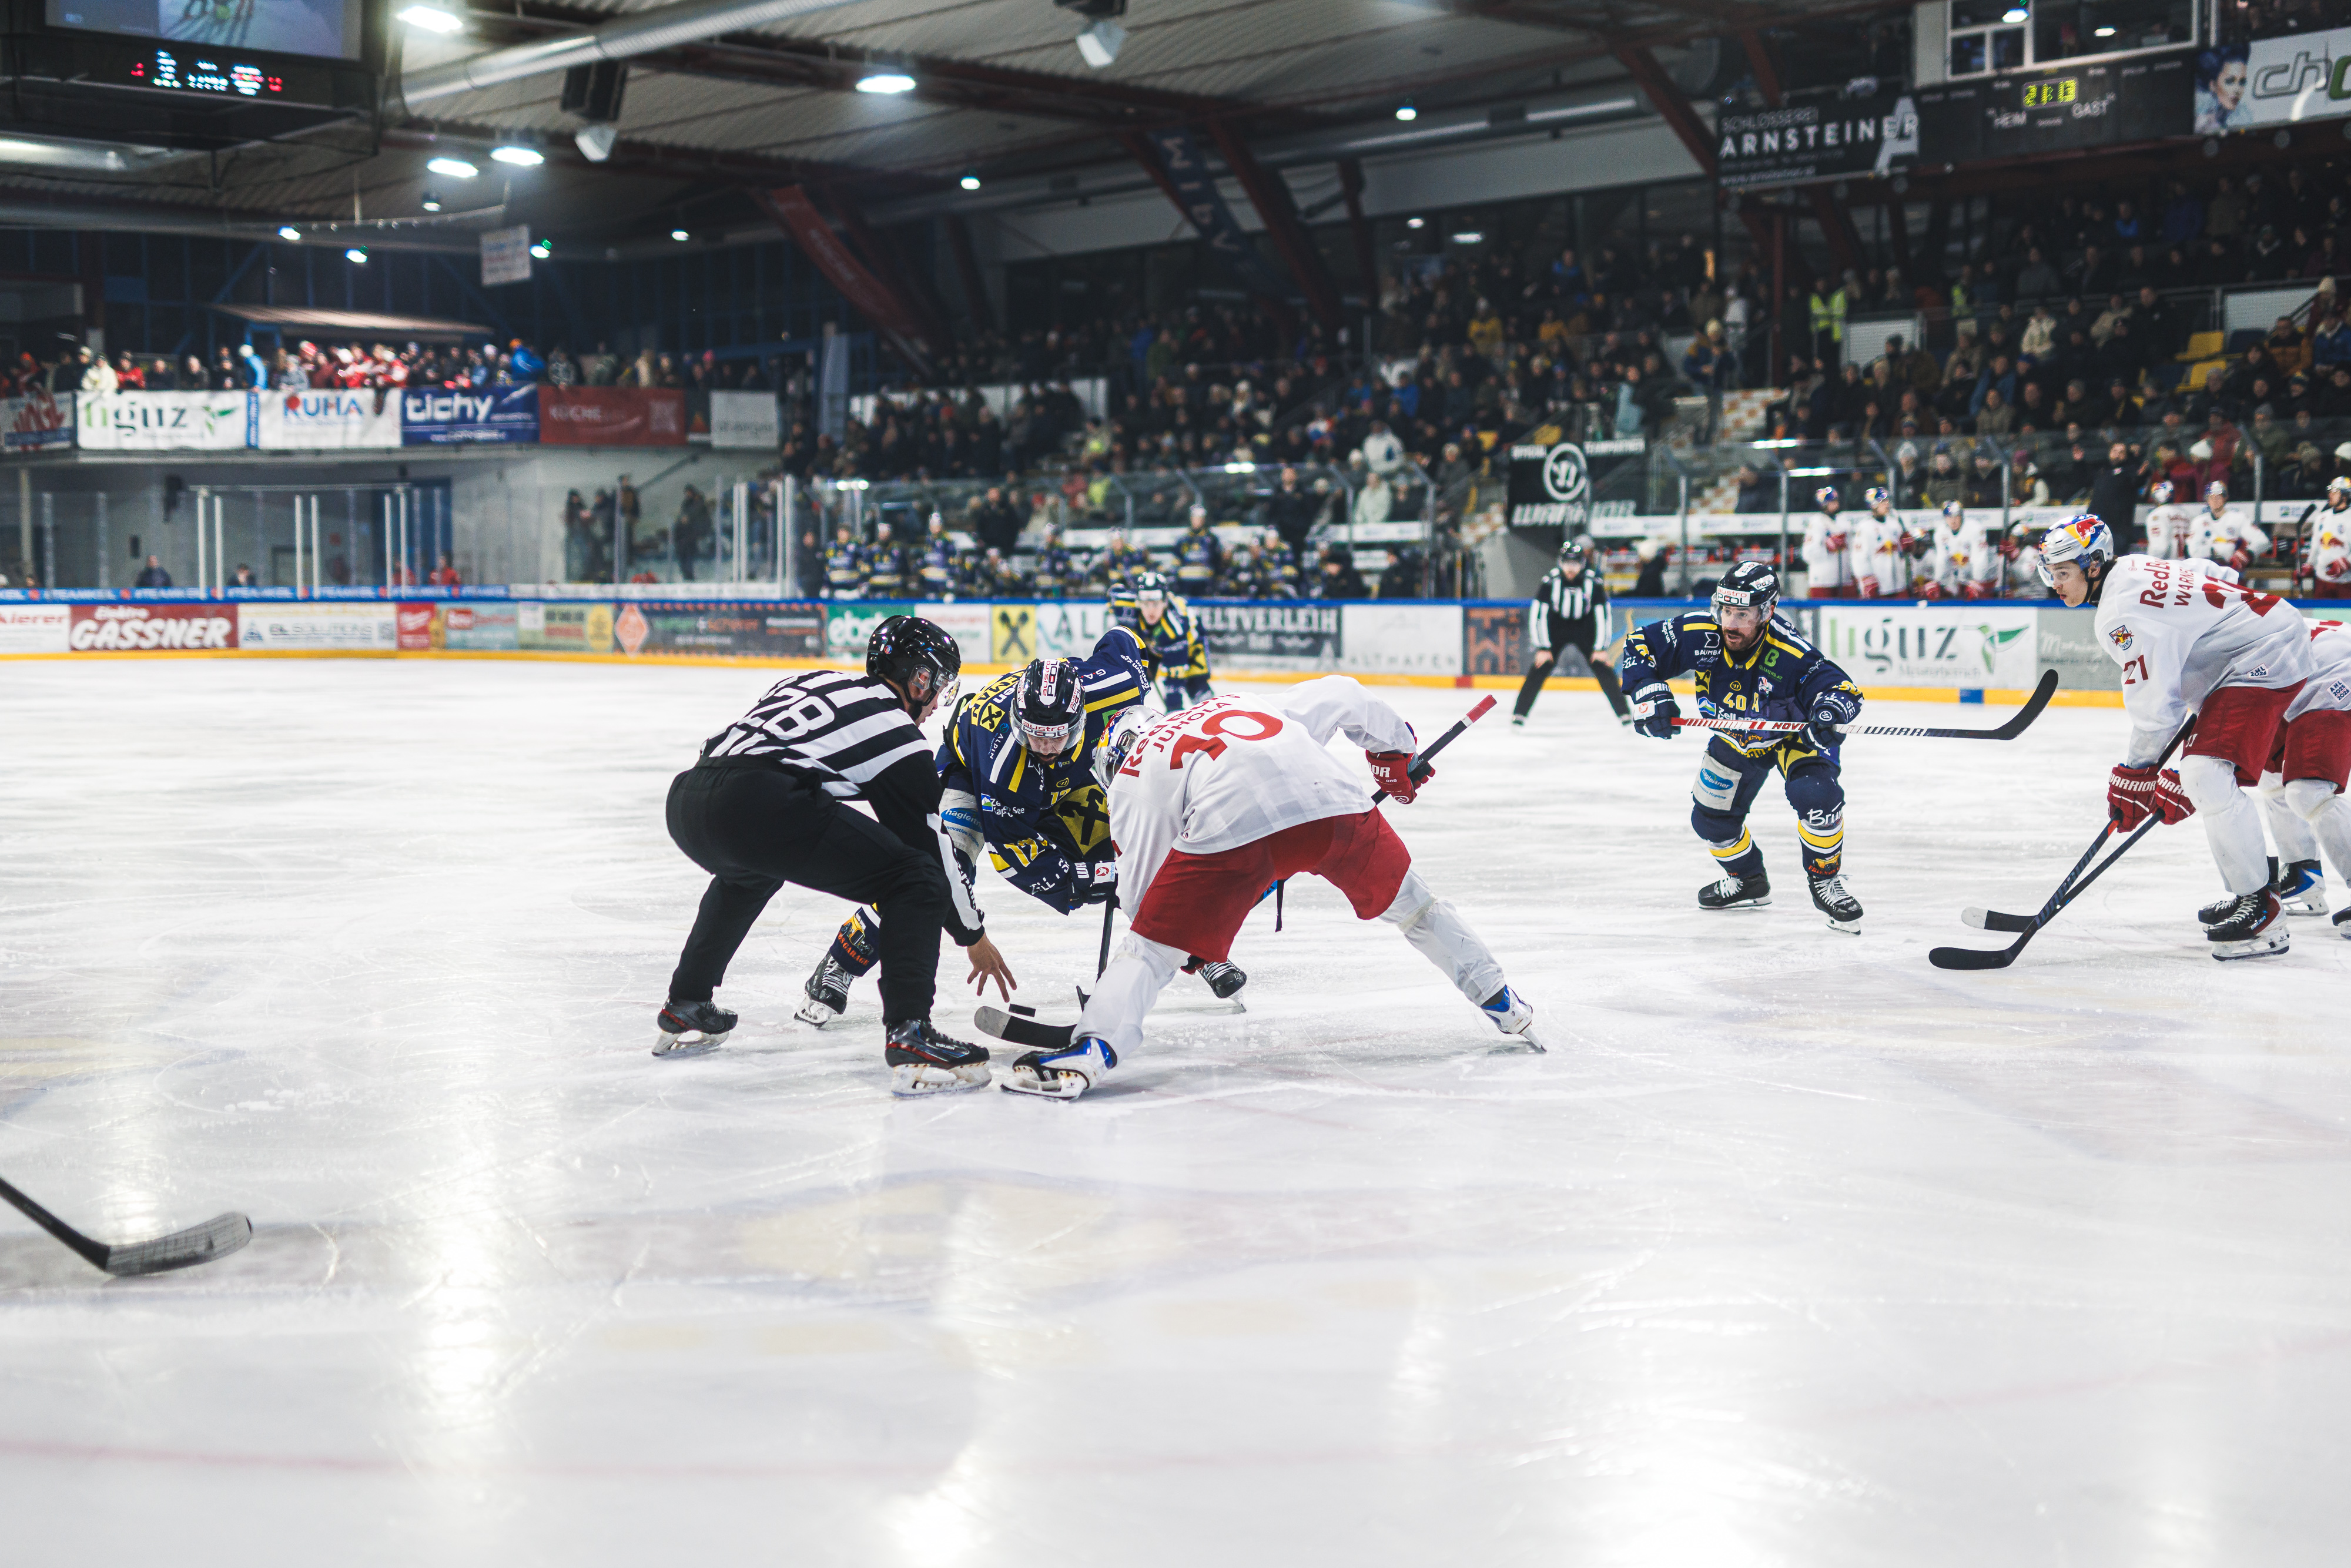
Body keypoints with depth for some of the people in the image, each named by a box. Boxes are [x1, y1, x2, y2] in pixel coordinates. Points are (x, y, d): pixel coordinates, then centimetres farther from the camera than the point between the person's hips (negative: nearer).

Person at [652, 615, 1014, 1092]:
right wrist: (975, 935, 27)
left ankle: (685, 1011, 45)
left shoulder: (815, 680, 31)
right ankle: (908, 1037, -14)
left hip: (685, 797, 8)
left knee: (748, 871, 42)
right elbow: (931, 843, 17)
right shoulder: (898, 735, 13)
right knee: (918, 881, 1)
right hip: (760, 805, -8)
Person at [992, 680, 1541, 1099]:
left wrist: (1192, 934, 35)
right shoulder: (1247, 705, 39)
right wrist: (1397, 752, 56)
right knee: (1407, 899, 29)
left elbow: (1142, 889, 18)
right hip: (1335, 802, 5)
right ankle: (1505, 1007, 40)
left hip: (1232, 828, -4)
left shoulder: (1134, 776, 25)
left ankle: (1090, 1050, -15)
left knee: (1150, 947, 6)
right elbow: (1342, 696, 41)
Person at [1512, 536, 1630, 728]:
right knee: (1540, 667, -14)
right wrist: (1542, 648, -20)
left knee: (1603, 668, -9)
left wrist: (1600, 648, -15)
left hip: (1585, 628, 1)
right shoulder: (1550, 581, -21)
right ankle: (1519, 714, -5)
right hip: (1555, 628, -1)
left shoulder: (1594, 582, -19)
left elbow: (1602, 616, -13)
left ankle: (1625, 714, 0)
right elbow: (1538, 615, -18)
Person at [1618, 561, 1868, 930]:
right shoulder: (1700, 633, -28)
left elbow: (1843, 688, -37)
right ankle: (1749, 880, 35)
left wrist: (1832, 710, -59)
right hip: (1736, 738, 5)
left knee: (1816, 795, -29)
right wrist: (1649, 691, -33)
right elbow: (1638, 646, -18)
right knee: (1711, 818, 6)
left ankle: (1826, 881, -6)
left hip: (1795, 733, -4)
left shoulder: (1791, 655, -37)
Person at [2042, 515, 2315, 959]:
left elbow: (2154, 706, -20)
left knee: (2209, 777, -22)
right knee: (2196, 773, 17)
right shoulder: (2133, 571, 9)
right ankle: (2244, 895, 25)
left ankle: (2263, 915, -18)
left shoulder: (2123, 614, -21)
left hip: (2265, 660, -12)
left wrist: (2131, 775, -8)